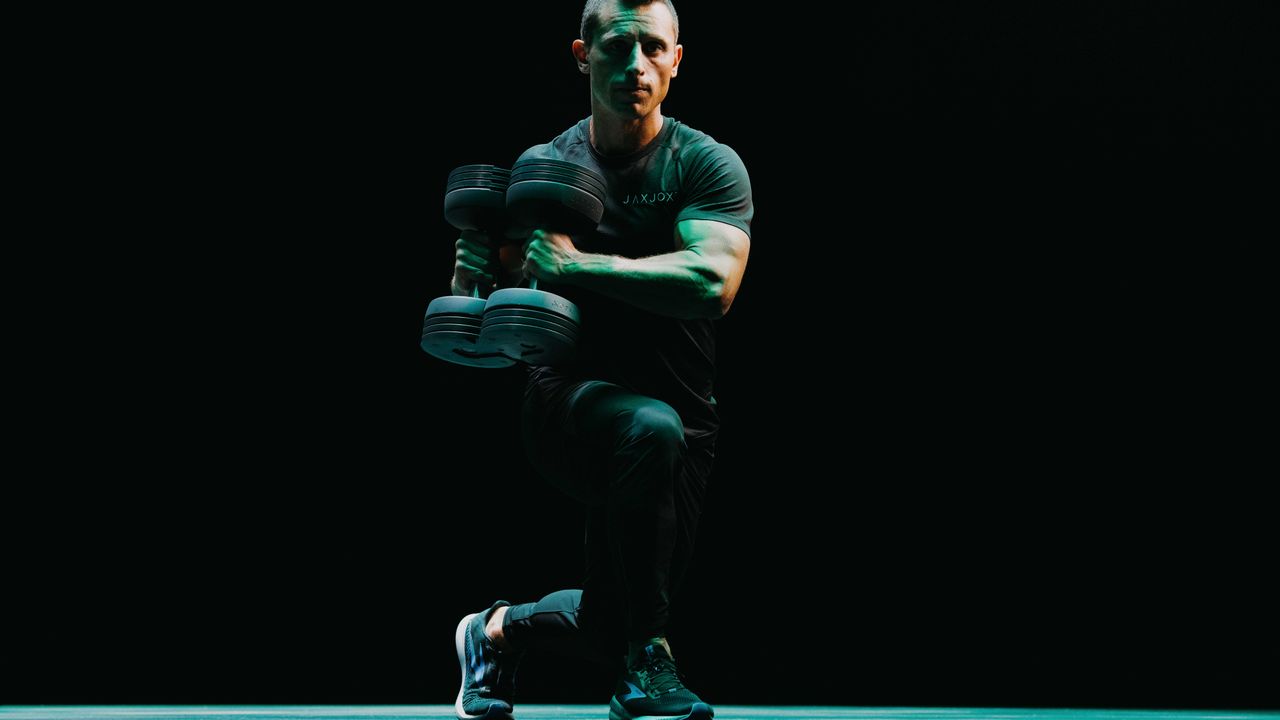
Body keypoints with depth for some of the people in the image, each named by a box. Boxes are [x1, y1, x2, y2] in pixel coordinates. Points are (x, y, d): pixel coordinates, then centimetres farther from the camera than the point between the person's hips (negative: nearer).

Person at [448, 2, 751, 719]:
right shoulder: (542, 168, 0)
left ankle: (500, 630, 46)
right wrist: (475, 274, -19)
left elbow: (712, 283, -25)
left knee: (607, 628, 12)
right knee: (650, 428, -38)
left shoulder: (707, 165, -8)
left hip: (682, 417, 1)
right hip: (571, 399, -1)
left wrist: (577, 265, -31)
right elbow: (482, 274, 6)